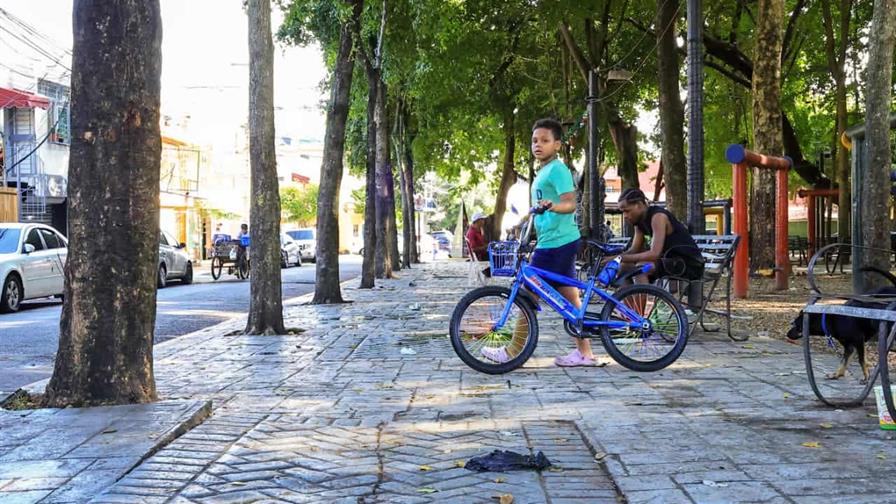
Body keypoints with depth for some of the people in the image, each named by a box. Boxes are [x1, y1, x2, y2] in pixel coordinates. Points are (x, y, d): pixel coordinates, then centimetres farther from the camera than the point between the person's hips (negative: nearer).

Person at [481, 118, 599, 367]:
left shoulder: (557, 169, -11)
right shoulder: (542, 172, 19)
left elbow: (571, 204, -22)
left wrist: (552, 206, -42)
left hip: (556, 242, -10)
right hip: (560, 242, 10)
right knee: (570, 296, 9)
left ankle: (513, 351, 2)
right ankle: (584, 352, 12)